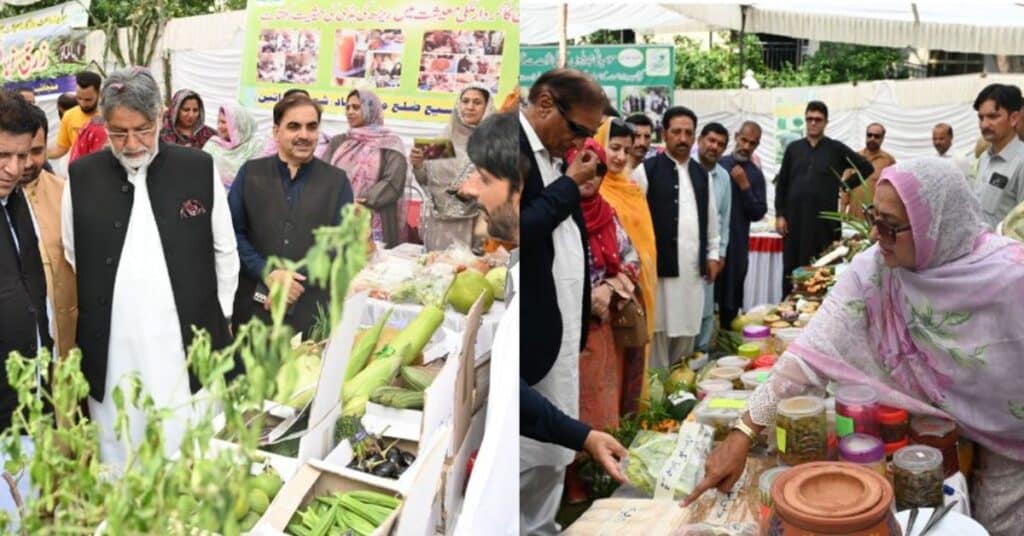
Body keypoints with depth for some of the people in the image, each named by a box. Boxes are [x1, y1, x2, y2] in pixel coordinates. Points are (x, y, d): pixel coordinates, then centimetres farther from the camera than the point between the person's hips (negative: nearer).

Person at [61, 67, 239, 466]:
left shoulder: (200, 169, -1)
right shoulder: (81, 177, 2)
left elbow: (225, 252, 6)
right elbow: (71, 260, 10)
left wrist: (217, 320, 7)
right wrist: (94, 316, 11)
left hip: (187, 348, -1)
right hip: (110, 353, 1)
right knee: (118, 466, 11)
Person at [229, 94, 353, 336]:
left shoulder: (337, 180, 4)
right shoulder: (250, 173, 6)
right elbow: (233, 232, 1)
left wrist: (296, 282, -10)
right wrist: (267, 274, -13)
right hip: (254, 306, 1)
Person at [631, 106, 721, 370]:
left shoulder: (702, 174, 13)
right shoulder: (646, 171, -5)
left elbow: (711, 217, 19)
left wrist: (712, 255, 15)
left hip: (693, 270, 5)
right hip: (659, 268, -5)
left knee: (686, 333, 11)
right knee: (658, 335, -1)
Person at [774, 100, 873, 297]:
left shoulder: (836, 149, 4)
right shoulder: (793, 148, 9)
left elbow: (867, 168, 8)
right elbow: (782, 183, 9)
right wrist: (780, 214, 2)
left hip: (824, 219, -2)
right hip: (795, 218, 2)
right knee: (792, 268, 3)